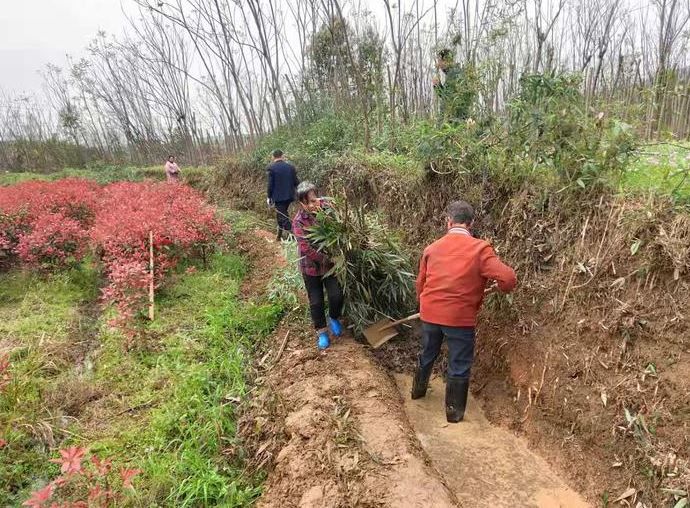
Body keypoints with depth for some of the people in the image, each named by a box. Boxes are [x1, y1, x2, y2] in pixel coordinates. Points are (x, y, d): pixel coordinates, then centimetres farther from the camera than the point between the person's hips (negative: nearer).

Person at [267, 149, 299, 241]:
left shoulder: (271, 168, -9)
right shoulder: (290, 166, 2)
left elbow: (270, 184, -9)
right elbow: (296, 182, 4)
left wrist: (269, 197, 1)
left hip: (278, 196, -5)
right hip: (289, 196, 5)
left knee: (283, 217, -1)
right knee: (281, 214, 21)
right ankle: (280, 235, 29)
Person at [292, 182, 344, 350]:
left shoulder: (326, 208, -9)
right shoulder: (299, 222, -19)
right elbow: (306, 248, -24)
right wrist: (326, 259, -22)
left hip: (330, 262, 2)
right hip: (311, 266, -2)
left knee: (336, 295, -2)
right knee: (316, 301, 7)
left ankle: (334, 318, 31)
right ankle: (321, 331, 29)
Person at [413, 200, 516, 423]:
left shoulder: (432, 248, 2)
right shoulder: (480, 249, -11)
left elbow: (420, 284, 10)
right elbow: (508, 279, -18)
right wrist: (500, 287, 6)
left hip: (430, 313, 4)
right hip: (460, 317, -4)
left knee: (427, 354, 26)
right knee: (459, 366, 12)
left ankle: (418, 389, 46)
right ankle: (454, 411, 23)